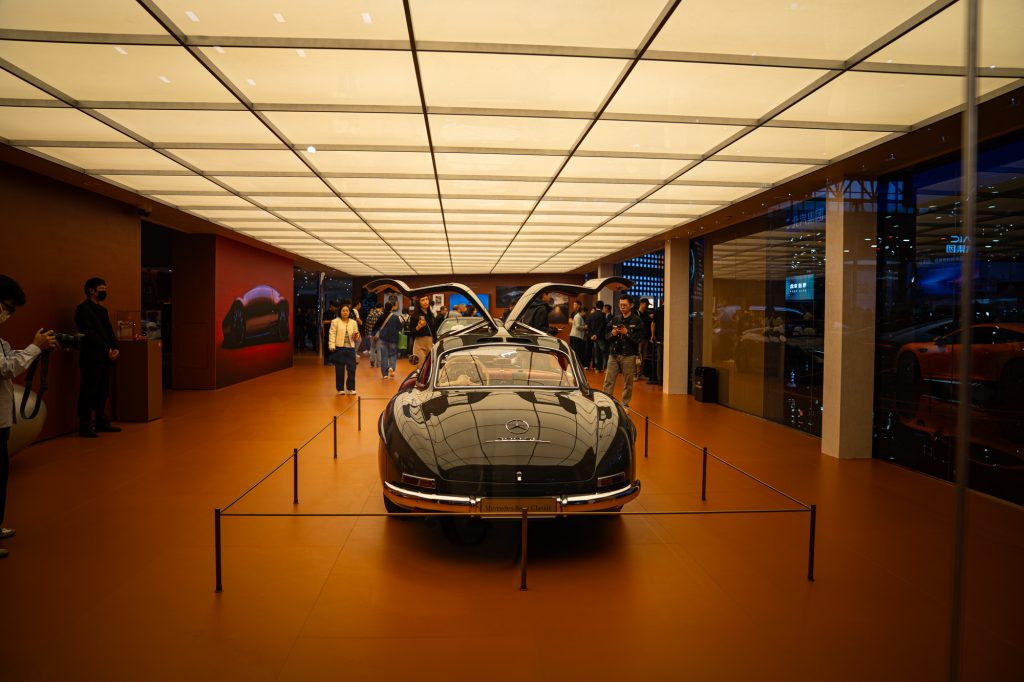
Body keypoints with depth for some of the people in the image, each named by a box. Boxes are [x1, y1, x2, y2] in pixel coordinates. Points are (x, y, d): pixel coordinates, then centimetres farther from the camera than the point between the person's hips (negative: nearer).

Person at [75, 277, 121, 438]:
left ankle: (101, 422, 18)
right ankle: (85, 426, 1)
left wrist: (115, 349, 0)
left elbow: (109, 331, 16)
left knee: (103, 391, 10)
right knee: (88, 392, -4)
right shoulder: (83, 309, -6)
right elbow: (89, 333, -14)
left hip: (105, 358, 8)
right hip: (91, 357, -8)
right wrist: (107, 349, -14)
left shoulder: (103, 310, 19)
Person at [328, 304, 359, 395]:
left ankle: (350, 388, 10)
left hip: (350, 348, 3)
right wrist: (332, 345, -14)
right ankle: (340, 389, 13)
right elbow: (332, 334, -4)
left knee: (352, 368, 0)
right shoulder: (335, 321, 2)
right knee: (339, 369, 3)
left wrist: (356, 336, -5)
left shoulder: (353, 322, 13)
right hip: (339, 348, -3)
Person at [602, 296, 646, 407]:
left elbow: (638, 339, -8)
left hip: (628, 356, -3)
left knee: (627, 383, 4)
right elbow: (606, 336, 11)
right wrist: (612, 334, -9)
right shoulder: (615, 319, 11)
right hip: (613, 354, 3)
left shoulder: (637, 321, -1)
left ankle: (625, 404, 16)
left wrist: (626, 333, -18)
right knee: (608, 381, 1)